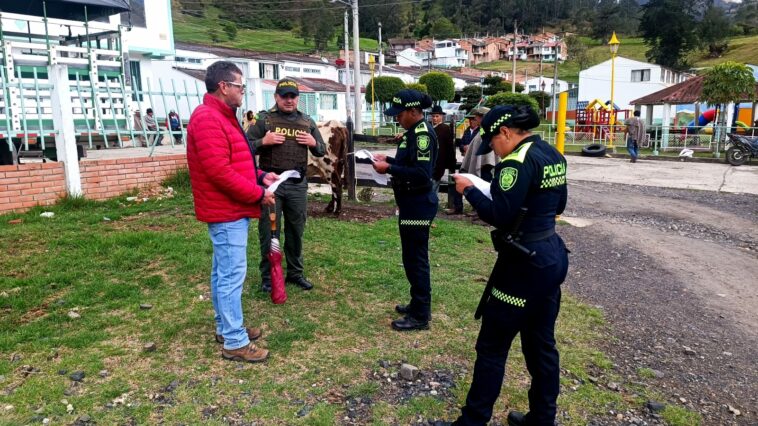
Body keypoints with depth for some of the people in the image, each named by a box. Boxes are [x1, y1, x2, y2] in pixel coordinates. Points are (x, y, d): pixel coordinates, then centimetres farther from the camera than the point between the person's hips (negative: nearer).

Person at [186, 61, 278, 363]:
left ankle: (225, 328, 28)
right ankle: (235, 343, 2)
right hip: (227, 212, -11)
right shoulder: (208, 119, -19)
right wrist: (258, 194, -18)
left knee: (223, 273, 17)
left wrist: (260, 177, 8)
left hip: (231, 210, 11)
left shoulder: (221, 117, 17)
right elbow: (220, 172, -26)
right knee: (232, 275, -6)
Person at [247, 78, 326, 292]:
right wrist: (263, 141, -18)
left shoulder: (307, 122, 11)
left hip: (298, 184, 3)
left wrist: (314, 143, -4)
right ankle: (268, 276, 16)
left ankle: (295, 272, 26)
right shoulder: (264, 119, 0)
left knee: (296, 230, 12)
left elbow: (322, 151, 17)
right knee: (268, 231, 4)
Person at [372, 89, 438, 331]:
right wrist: (388, 159, 10)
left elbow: (422, 173, -26)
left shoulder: (423, 134, -19)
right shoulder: (415, 131, 12)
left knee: (415, 258, -3)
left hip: (418, 205, -11)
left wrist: (389, 169, -23)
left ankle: (421, 316, 8)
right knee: (413, 257, 18)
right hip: (412, 203, 11)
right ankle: (419, 304, 31)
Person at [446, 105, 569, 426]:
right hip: (553, 256, 9)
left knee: (491, 347, 3)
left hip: (525, 264, -9)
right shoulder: (553, 155, 9)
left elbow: (500, 216, -22)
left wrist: (469, 190, -10)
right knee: (542, 343, 19)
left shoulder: (518, 161, -19)